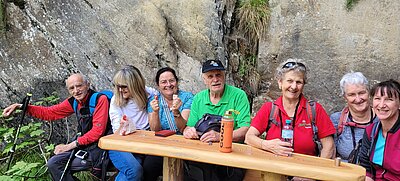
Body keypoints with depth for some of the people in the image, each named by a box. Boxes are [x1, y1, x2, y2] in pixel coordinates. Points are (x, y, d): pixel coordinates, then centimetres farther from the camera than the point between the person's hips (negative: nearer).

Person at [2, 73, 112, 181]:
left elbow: (98, 131, -22)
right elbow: (49, 112, 13)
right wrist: (21, 107, 3)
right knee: (53, 164, 0)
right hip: (83, 145, 7)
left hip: (99, 148, -7)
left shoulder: (100, 99, -17)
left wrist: (70, 146, -17)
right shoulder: (74, 102, 5)